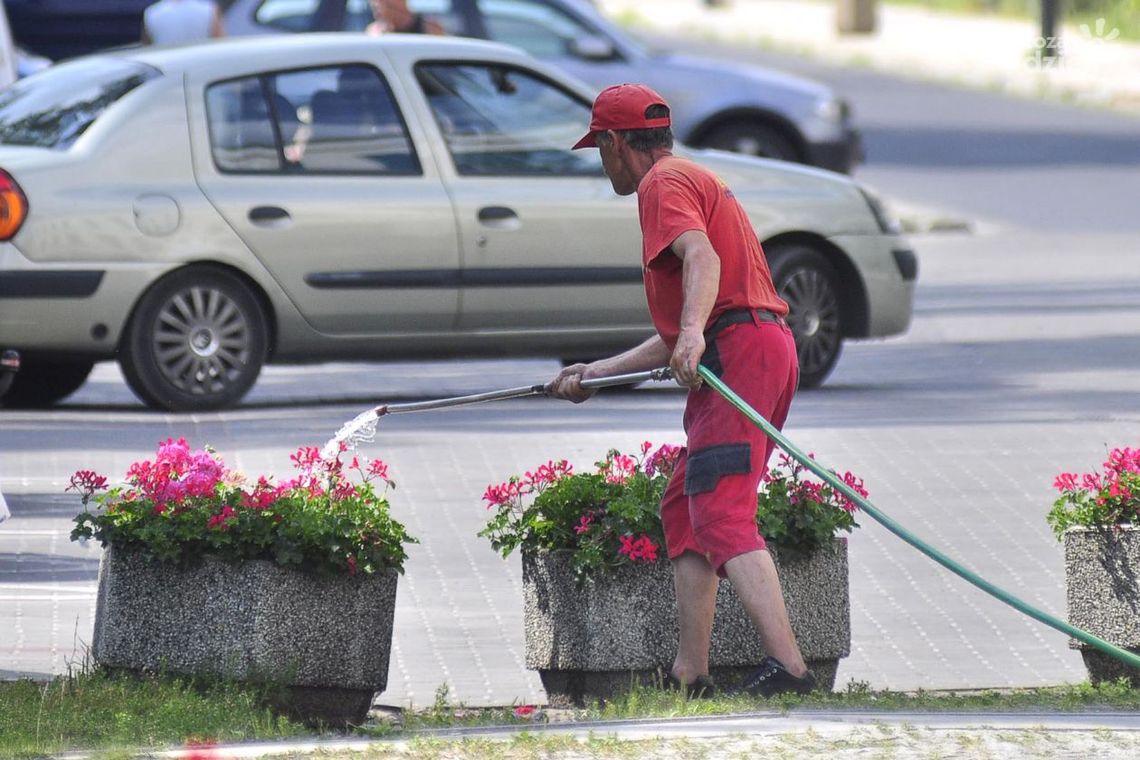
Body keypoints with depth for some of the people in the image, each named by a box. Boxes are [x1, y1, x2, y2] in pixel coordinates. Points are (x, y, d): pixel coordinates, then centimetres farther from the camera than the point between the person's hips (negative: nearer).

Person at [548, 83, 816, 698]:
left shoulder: (664, 183, 0)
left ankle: (787, 665, -31)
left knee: (721, 516, -18)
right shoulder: (695, 182, 32)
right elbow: (675, 337, 35)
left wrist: (694, 333, -39)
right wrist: (597, 372, 38)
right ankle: (689, 673, 15)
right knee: (682, 509, 17)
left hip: (737, 349, -11)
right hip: (769, 348, 11)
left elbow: (702, 257, -23)